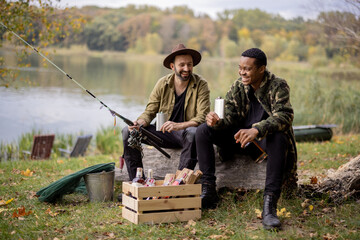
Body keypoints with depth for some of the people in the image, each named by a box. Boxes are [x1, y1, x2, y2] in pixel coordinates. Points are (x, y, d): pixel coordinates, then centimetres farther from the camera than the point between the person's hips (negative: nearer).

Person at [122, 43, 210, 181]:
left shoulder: (200, 85, -8)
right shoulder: (162, 84, 2)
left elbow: (202, 118, -18)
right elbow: (150, 112, 4)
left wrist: (178, 125, -34)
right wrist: (139, 123, -20)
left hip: (186, 132, -4)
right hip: (164, 133, 4)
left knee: (193, 132, -39)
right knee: (128, 132, -11)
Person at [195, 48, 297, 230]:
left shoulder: (278, 86, -14)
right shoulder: (237, 87, 0)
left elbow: (284, 116, -30)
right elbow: (229, 119, -3)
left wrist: (256, 130, -47)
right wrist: (217, 122, -29)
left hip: (266, 138, -4)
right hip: (240, 136, 5)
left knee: (279, 138, -40)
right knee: (203, 130, -13)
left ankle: (269, 204, -41)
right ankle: (208, 192, -17)